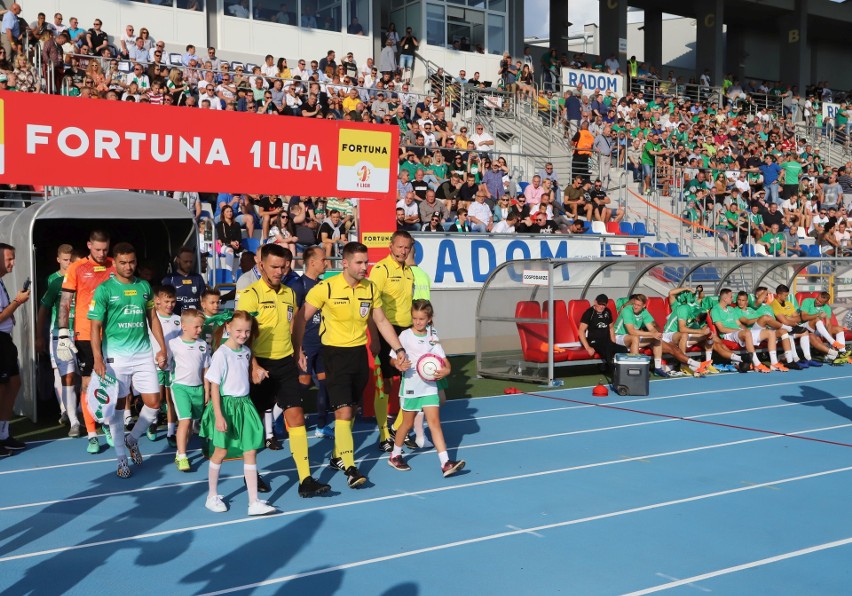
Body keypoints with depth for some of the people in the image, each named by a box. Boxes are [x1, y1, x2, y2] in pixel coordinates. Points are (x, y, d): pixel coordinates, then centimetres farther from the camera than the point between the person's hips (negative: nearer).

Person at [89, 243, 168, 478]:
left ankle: (132, 439, 26)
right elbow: (95, 326, -8)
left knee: (154, 403, 1)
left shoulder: (144, 286, 9)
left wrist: (162, 348, 9)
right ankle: (121, 458, 15)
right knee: (118, 406, 3)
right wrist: (98, 359, -18)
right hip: (116, 356, -4)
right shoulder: (104, 290, -4)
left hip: (143, 354, 4)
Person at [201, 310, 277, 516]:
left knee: (250, 452, 2)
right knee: (220, 452, 6)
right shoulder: (221, 354, -14)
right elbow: (214, 387, -14)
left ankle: (254, 503, 4)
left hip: (244, 404, 6)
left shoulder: (246, 351, 6)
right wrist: (218, 416, -18)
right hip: (226, 405, -6)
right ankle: (212, 497, 24)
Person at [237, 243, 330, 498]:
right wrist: (254, 366, -23)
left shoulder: (289, 293, 10)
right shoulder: (251, 294, -9)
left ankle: (305, 480, -6)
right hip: (261, 365, -4)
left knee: (296, 416, -4)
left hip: (286, 363, 4)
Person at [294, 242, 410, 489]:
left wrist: (399, 350, 3)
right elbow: (302, 319, -6)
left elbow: (381, 321, 9)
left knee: (351, 409, 15)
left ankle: (338, 455, 34)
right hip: (335, 353, -5)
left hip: (359, 352, 5)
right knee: (343, 410, -13)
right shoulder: (326, 288, -13)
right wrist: (298, 351, -11)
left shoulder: (370, 288, 1)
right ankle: (349, 468, -10)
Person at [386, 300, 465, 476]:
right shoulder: (405, 336, -5)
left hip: (429, 386, 2)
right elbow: (394, 359, -2)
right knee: (408, 423, 10)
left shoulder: (432, 337, 4)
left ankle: (445, 463, -10)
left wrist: (446, 370, -19)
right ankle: (395, 456, 32)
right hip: (410, 387, -2)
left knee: (434, 422, -5)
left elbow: (443, 359, 3)